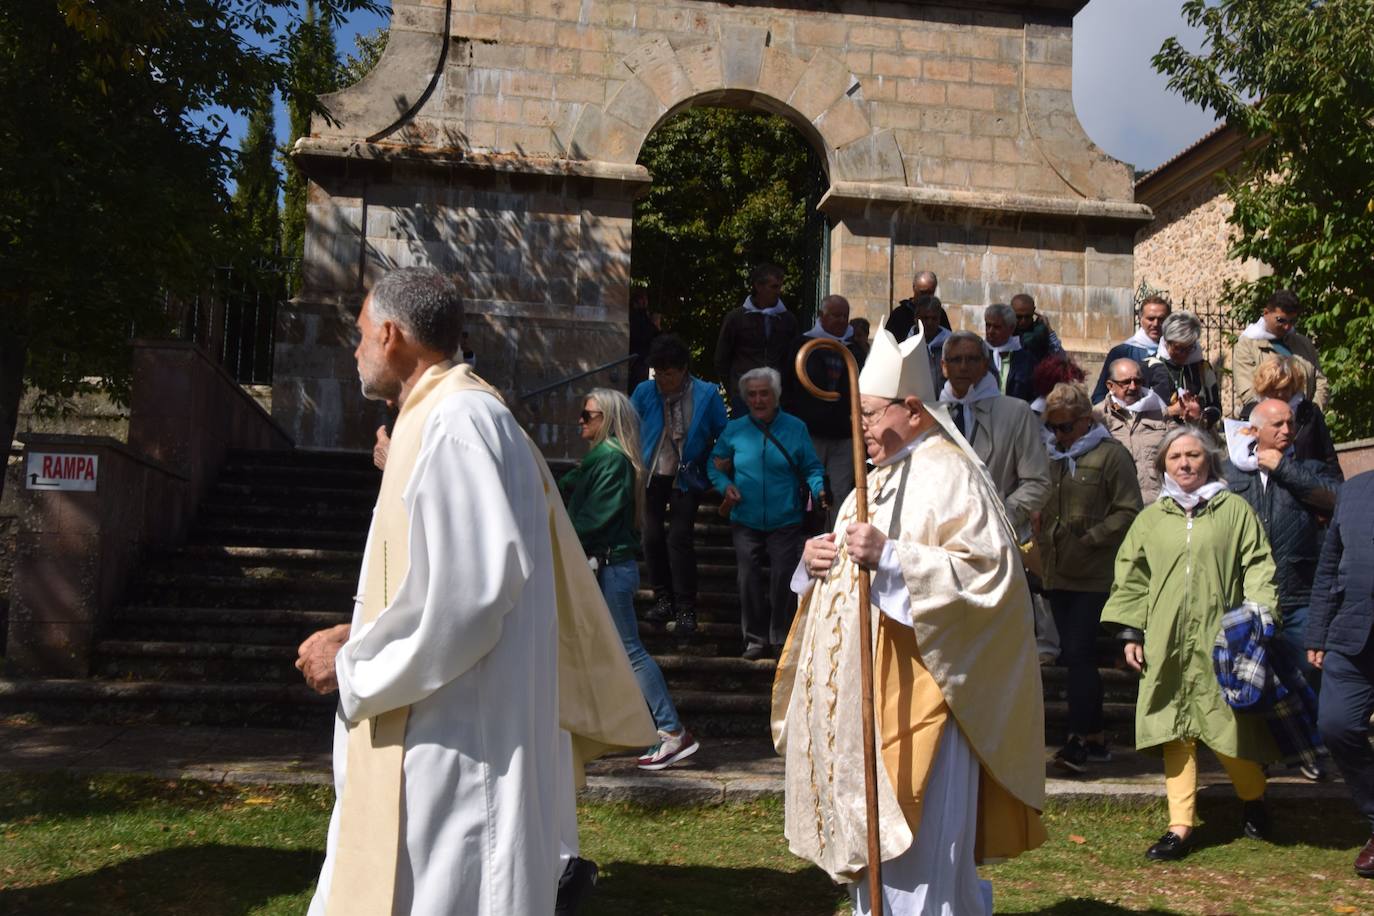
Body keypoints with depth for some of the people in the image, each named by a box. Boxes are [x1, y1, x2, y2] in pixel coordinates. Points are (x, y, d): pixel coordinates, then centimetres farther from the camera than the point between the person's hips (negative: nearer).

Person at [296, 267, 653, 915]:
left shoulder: (453, 421, -16)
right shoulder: (453, 417, 15)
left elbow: (466, 593, -23)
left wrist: (352, 663, -12)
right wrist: (367, 634, 13)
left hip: (454, 743, -10)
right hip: (444, 729, 10)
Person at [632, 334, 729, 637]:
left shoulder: (706, 394, -10)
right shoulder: (645, 391, -5)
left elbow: (724, 434, 1)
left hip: (686, 478, -3)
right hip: (651, 475, 3)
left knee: (679, 539, -10)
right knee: (652, 537, 7)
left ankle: (686, 611, -3)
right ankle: (663, 600, 23)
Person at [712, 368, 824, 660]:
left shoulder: (795, 428, -1)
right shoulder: (734, 430, 4)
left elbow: (811, 468, 3)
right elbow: (716, 465, 14)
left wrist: (818, 489, -17)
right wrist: (725, 485, -5)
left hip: (785, 522, -2)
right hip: (746, 521, 2)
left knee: (783, 579, -1)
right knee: (749, 580, 5)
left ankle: (783, 638, 16)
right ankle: (756, 638, 19)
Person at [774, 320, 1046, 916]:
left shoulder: (949, 475, -10)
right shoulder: (880, 479, 18)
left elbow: (987, 571, -20)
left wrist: (890, 554, -26)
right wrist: (817, 560, 3)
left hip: (918, 688, -9)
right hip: (863, 687, 9)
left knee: (918, 832, -4)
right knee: (868, 827, 15)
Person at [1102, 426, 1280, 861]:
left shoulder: (1234, 510, 5)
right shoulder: (1151, 518, 12)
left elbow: (1258, 567, 3)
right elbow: (1131, 579, 14)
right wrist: (1131, 633, 8)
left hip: (1220, 642, -2)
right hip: (1167, 646, 2)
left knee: (1229, 729, 0)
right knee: (1175, 734, 1)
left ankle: (1254, 800, 29)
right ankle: (1180, 826, 7)